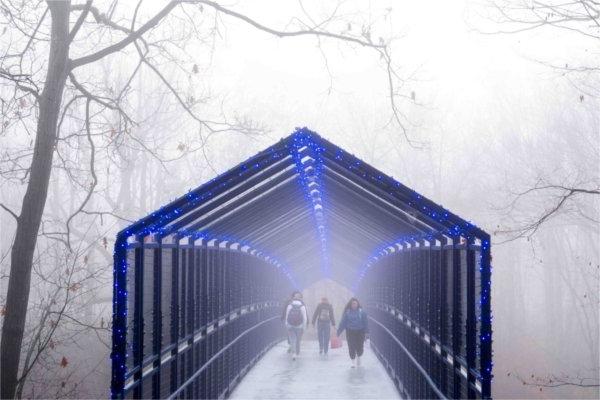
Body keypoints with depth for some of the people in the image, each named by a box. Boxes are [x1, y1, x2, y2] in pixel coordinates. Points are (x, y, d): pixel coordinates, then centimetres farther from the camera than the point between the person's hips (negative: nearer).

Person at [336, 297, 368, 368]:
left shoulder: (362, 312, -2)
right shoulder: (347, 312, -2)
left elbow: (365, 322, 1)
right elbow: (343, 322, 0)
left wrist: (366, 332, -2)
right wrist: (339, 331, -1)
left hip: (360, 332, 0)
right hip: (350, 332, 0)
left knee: (359, 347, 2)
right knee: (351, 348, -2)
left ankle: (358, 357, 32)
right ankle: (353, 361, 13)